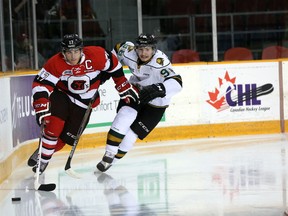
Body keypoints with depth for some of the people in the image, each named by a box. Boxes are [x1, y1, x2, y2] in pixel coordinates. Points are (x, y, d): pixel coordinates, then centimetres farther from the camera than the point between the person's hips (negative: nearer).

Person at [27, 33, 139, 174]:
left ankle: (44, 161, 20)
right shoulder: (55, 63, -24)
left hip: (84, 104, 1)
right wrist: (42, 110, -39)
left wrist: (125, 88, 3)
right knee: (54, 127, -23)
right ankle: (43, 154, 1)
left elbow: (114, 66, -4)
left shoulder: (96, 55, -22)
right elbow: (40, 86, -27)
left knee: (66, 137, -2)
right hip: (61, 96, -1)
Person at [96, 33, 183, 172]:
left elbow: (176, 83, -45)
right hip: (135, 91, 4)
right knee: (124, 116, -22)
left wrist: (157, 89, -59)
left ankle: (110, 161, 10)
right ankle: (108, 154, -11)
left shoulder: (160, 62, -33)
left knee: (131, 134, -7)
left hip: (155, 103, -4)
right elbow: (117, 49, 7)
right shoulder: (129, 52, -17)